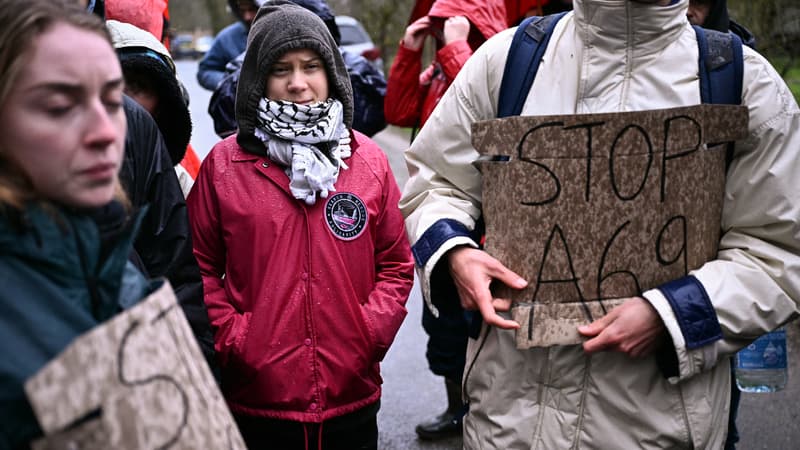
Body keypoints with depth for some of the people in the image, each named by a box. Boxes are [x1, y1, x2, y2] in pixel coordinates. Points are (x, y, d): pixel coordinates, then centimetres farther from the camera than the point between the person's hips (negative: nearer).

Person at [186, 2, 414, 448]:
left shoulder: (369, 160, 3)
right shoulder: (223, 165, -2)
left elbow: (397, 265, 7)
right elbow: (201, 268, 2)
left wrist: (370, 335, -4)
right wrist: (231, 339, -7)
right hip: (255, 398, -1)